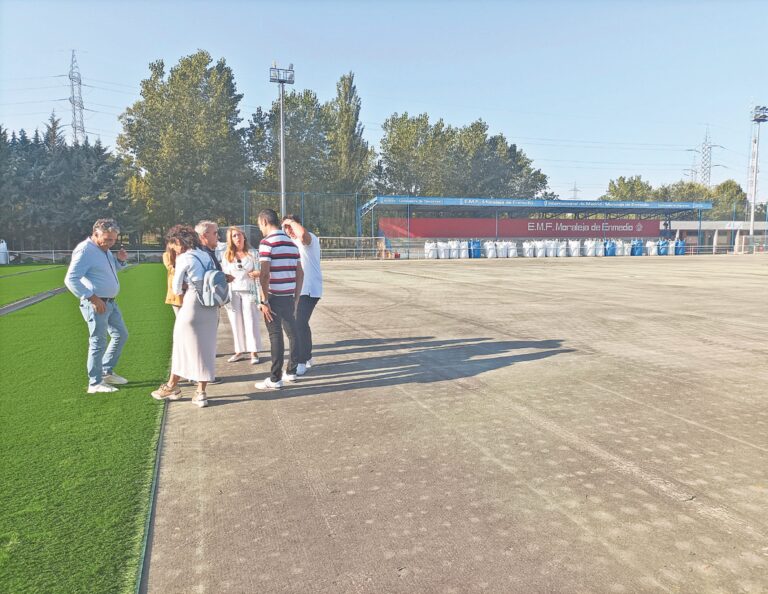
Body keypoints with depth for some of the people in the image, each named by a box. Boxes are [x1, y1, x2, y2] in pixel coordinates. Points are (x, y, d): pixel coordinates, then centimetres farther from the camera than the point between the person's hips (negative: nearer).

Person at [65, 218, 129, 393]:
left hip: (110, 302, 10)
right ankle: (95, 383, 8)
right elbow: (71, 280, -23)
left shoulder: (104, 249, 11)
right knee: (98, 342, -3)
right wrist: (93, 298, -24)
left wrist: (120, 260, 5)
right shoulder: (85, 250, -17)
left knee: (121, 335, 17)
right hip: (96, 304, -10)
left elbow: (113, 269, 28)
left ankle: (107, 372, 29)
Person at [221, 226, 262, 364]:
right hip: (233, 292, 3)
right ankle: (239, 351, 17)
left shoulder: (252, 253, 2)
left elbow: (258, 272, 3)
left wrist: (255, 273, -17)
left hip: (249, 291, -2)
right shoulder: (227, 255, 9)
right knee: (236, 322, 7)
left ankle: (254, 352, 4)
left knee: (251, 322, -3)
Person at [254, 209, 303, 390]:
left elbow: (264, 274, -18)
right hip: (289, 296, 7)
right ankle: (291, 371, 25)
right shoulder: (292, 243, 11)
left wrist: (264, 301, -14)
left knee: (276, 335, -2)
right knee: (292, 332, 14)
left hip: (274, 296, -6)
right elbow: (299, 273, 13)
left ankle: (275, 379, 5)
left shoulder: (267, 242, -11)